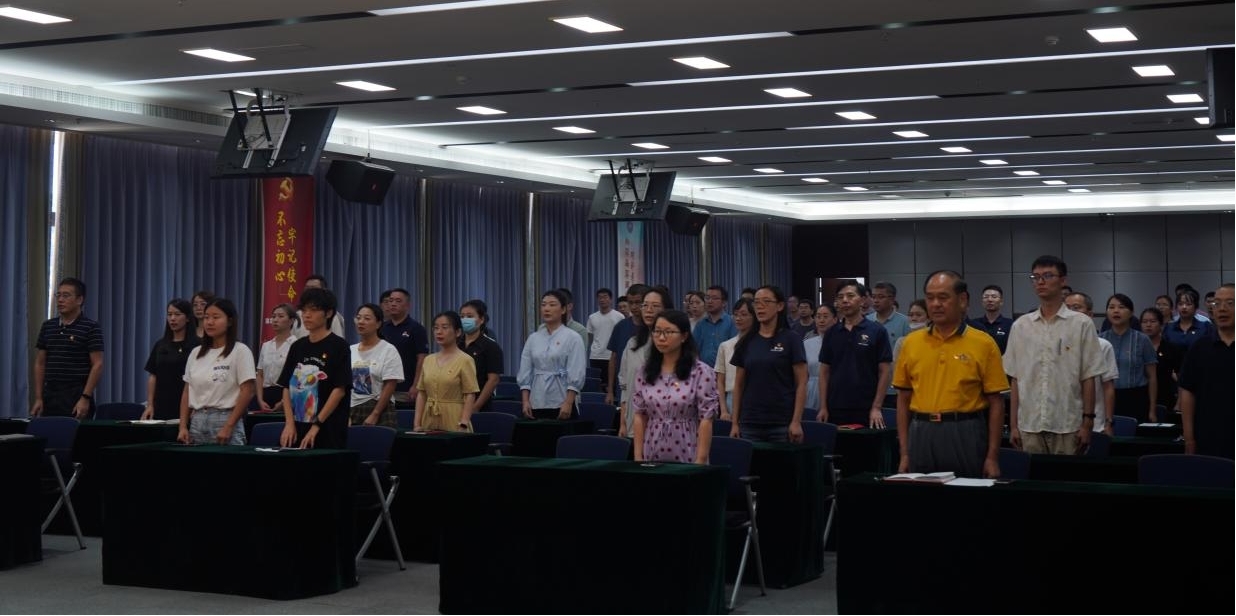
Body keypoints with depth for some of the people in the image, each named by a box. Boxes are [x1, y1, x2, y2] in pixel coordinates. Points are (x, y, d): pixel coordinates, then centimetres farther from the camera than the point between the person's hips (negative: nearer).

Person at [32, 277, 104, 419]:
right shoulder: (47, 326, 12)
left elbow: (97, 365, -9)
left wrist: (85, 398, -17)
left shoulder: (90, 327, -5)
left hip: (77, 396, -5)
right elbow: (40, 364, 14)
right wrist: (38, 398, 6)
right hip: (50, 395, 5)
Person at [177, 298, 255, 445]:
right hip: (197, 421, 5)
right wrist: (183, 426, 5)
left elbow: (247, 392, -9)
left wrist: (228, 427, -15)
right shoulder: (196, 353, 13)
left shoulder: (240, 351, -4)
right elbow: (187, 392, 15)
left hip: (225, 420, -5)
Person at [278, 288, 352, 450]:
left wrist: (316, 425, -13)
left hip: (327, 433, -5)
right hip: (297, 431, 5)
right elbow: (287, 387, 11)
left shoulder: (339, 346, -3)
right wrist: (289, 423, -2)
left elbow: (340, 390, -9)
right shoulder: (298, 347, 13)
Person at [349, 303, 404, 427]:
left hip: (380, 412, -4)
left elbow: (389, 386, -9)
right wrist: (346, 415, 0)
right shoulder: (350, 351, 11)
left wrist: (374, 416, -15)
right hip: (352, 411, 4)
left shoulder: (388, 350, -3)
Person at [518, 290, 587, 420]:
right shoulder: (533, 338, 10)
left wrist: (568, 403, -17)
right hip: (536, 404, 4)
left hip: (561, 405, -4)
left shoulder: (573, 338, -3)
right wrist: (525, 401, 0)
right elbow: (525, 373, 10)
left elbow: (577, 375, -9)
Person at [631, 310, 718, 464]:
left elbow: (706, 420, -9)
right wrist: (638, 457, 1)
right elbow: (640, 416, 7)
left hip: (687, 459, -4)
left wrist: (700, 461, -14)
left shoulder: (701, 372, -7)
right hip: (652, 458, 4)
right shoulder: (645, 372, 6)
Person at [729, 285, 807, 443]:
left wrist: (796, 421, -11)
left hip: (782, 424, -3)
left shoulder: (791, 340, -2)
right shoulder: (746, 342, 9)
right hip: (750, 423, 3)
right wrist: (735, 423, 6)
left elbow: (801, 383, -4)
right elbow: (739, 384, 11)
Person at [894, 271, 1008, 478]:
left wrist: (992, 457, -6)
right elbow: (903, 399, 10)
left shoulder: (983, 343, -2)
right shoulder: (911, 342, 7)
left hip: (966, 437, -3)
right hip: (921, 436, 3)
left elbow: (996, 403, -2)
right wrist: (904, 453, 6)